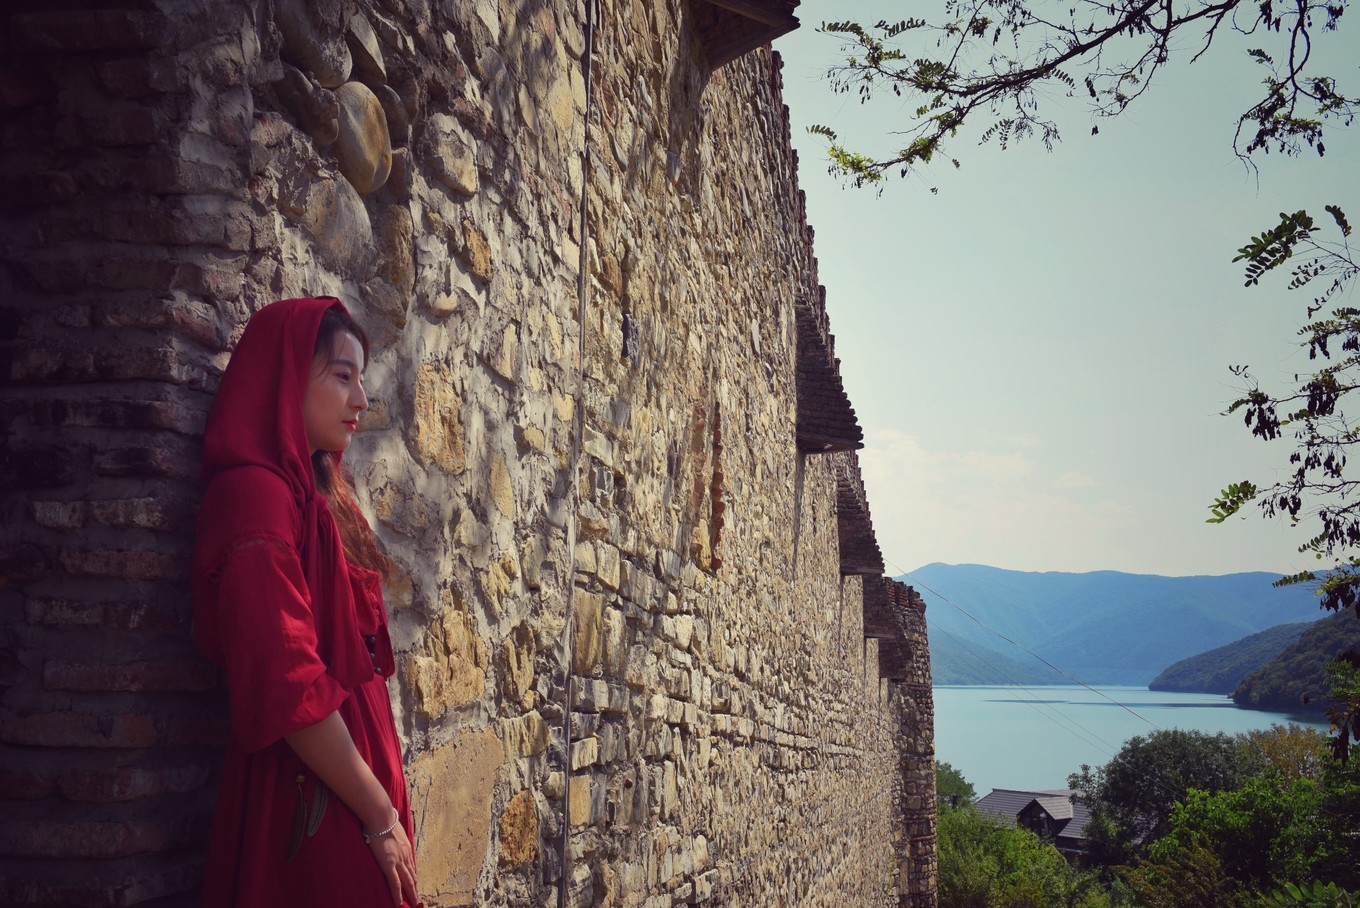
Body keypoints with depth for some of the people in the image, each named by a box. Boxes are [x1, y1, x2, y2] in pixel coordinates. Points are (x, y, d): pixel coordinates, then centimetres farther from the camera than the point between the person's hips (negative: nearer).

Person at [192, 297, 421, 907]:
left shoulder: (318, 495, 12)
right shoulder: (255, 492, -15)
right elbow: (287, 685, -21)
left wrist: (385, 806, 11)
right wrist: (382, 817, -15)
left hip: (356, 782, 8)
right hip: (310, 807, -8)